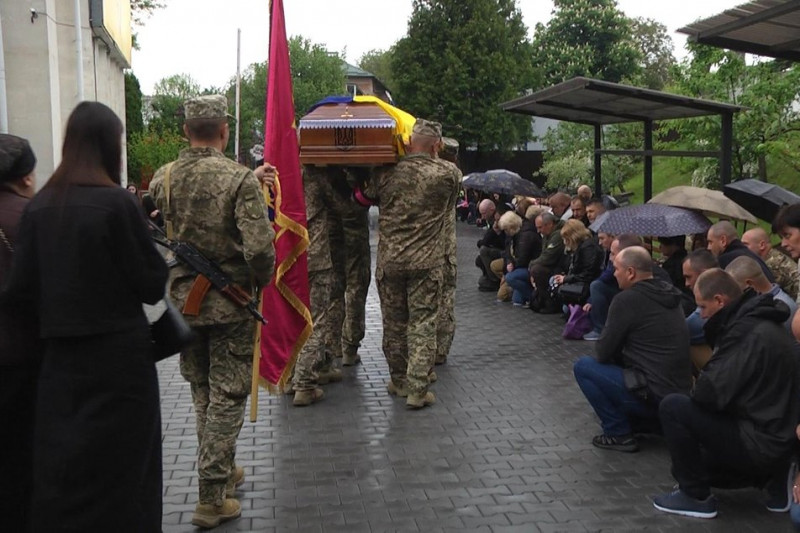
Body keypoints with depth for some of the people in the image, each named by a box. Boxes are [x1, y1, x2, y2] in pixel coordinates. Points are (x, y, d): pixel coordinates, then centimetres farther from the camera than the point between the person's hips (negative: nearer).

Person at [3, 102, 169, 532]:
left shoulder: (39, 205, 1)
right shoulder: (117, 202, -14)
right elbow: (152, 285, -11)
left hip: (60, 360, 5)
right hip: (118, 359, -5)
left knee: (60, 473, 14)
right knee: (117, 472, 8)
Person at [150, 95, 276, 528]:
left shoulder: (163, 178, -2)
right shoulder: (239, 179, -18)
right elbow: (259, 249, -24)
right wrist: (262, 281, -4)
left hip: (183, 298, 5)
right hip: (229, 302, -5)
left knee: (201, 392, 20)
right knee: (227, 396, 5)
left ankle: (220, 471, 35)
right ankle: (212, 498, 9)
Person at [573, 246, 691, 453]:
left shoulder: (627, 299, -14)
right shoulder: (669, 295, 10)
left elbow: (603, 353, -8)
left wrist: (603, 351, 14)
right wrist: (615, 354, 21)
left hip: (652, 396, -9)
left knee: (583, 366, 2)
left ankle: (620, 435, 1)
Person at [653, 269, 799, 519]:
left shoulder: (748, 331, -22)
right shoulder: (758, 320, 9)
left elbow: (709, 393, -25)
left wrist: (696, 387, -4)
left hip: (760, 442, -10)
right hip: (775, 435, 10)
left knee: (673, 406, -14)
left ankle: (696, 496, -3)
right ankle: (772, 477, 16)